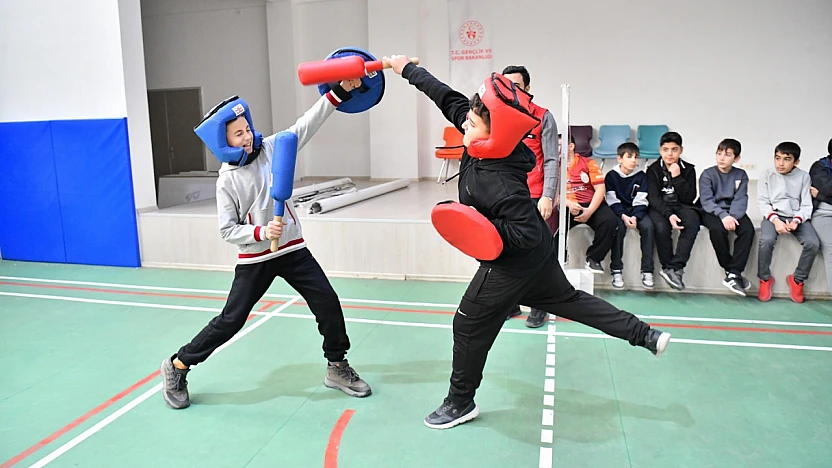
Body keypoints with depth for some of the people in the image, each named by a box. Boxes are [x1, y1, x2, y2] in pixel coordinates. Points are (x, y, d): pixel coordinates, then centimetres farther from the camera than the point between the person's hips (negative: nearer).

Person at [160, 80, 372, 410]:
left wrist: (340, 91, -18)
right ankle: (177, 366, 24)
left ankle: (337, 367, 18)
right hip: (254, 259, -3)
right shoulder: (227, 181, -9)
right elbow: (228, 231, -8)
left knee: (328, 302, -2)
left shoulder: (271, 149, -3)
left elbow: (306, 124, -10)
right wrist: (261, 232, -25)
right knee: (230, 321, 3)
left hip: (293, 248, 3)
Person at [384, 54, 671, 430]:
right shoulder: (485, 145, -13)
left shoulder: (499, 184, -35)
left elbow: (526, 234, -32)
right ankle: (645, 335, 32)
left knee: (469, 326, 6)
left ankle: (461, 402, 25)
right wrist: (408, 70, 4)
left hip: (511, 266, -9)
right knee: (568, 300, 24)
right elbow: (450, 99, -3)